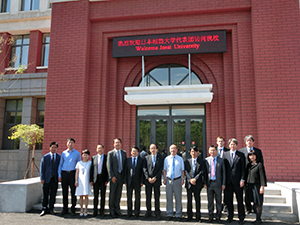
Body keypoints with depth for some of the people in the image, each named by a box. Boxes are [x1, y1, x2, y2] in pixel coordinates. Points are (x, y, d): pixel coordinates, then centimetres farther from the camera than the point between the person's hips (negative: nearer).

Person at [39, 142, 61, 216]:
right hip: (46, 178, 0)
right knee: (45, 194, 5)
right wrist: (42, 178, -4)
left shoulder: (59, 157, 6)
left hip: (55, 179, 0)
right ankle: (44, 209, 14)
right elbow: (42, 168, 4)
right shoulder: (45, 157, 6)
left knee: (53, 195, 6)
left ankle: (51, 209, 16)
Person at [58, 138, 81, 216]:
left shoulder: (77, 153, 7)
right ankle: (65, 209, 16)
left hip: (72, 173, -2)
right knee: (64, 191, 6)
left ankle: (73, 208, 9)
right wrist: (59, 175, 6)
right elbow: (60, 164, 14)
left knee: (73, 191, -2)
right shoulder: (63, 153, 13)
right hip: (64, 173, 2)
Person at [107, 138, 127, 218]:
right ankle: (112, 211, 14)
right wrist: (112, 176, -13)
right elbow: (109, 166, -6)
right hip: (114, 177, -3)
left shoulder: (124, 153, 10)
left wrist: (125, 175, 3)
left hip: (121, 176, 3)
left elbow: (125, 164, 10)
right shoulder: (110, 153, -1)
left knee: (119, 193, 9)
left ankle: (117, 209, 21)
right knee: (112, 193, 3)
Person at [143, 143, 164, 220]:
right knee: (148, 197, 6)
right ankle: (148, 212, 17)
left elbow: (161, 169, -3)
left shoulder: (161, 158, 4)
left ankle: (157, 213, 15)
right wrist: (148, 178, -10)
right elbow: (144, 169, 2)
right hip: (148, 180, 1)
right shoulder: (147, 158, 9)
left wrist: (155, 178, -12)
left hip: (157, 180, -1)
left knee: (157, 197, 4)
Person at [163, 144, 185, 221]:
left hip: (177, 180, -1)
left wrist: (182, 179, -5)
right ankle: (169, 214, 19)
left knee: (178, 198, 5)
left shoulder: (180, 159, 3)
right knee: (169, 198, 7)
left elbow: (182, 170, 4)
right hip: (169, 180, 1)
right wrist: (164, 179, 2)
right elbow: (164, 170, 8)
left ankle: (178, 215, 16)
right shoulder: (167, 159, 5)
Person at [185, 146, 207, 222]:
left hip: (197, 184, -2)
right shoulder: (187, 161, 10)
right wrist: (190, 179, -11)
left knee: (197, 200, 4)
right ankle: (189, 215, 19)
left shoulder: (201, 161, 5)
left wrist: (195, 179, -14)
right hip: (189, 183, 2)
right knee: (189, 200, 8)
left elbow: (202, 171, -5)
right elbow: (186, 171, 3)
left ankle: (198, 217, 13)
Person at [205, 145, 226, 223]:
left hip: (218, 183, -1)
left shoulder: (221, 160, 3)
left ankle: (218, 217, 18)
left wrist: (223, 184, -2)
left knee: (218, 201, 6)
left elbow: (223, 172, 3)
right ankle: (210, 217, 19)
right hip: (209, 183, 1)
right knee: (210, 201, 8)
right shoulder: (206, 160, 6)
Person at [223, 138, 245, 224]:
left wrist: (242, 179, -9)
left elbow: (243, 168, -1)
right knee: (228, 200, 8)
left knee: (240, 200, 5)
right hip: (228, 181, 2)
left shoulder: (241, 155, 2)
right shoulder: (225, 154, 8)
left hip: (237, 181, -2)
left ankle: (241, 217, 16)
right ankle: (230, 216, 21)